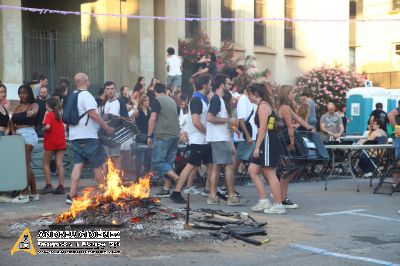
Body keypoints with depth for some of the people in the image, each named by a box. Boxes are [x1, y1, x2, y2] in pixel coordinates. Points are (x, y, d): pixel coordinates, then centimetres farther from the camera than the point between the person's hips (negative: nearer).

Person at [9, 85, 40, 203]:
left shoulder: (33, 105, -1)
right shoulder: (18, 107, 18)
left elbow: (35, 111, -26)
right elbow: (12, 122, 14)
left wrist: (32, 112, -49)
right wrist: (13, 132, -5)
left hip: (28, 134, -8)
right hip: (18, 135, 8)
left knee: (25, 164, -11)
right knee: (27, 165, 10)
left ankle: (24, 194, -12)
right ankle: (34, 193, 17)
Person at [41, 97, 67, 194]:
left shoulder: (49, 114, -9)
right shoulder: (59, 114, 10)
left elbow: (47, 126, -23)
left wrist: (43, 129, -4)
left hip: (51, 142, -5)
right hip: (61, 142, 5)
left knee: (46, 163, 9)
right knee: (60, 164, 2)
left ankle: (48, 185, 3)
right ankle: (61, 186, -2)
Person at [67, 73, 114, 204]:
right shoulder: (86, 95, -12)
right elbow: (93, 113, -21)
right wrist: (106, 127, -16)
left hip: (75, 136, 8)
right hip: (88, 136, -8)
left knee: (78, 164, 4)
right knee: (98, 165, 3)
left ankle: (72, 195, -4)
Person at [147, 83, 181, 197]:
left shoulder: (156, 101, -5)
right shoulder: (172, 101, 17)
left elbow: (153, 119, -11)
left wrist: (149, 136, -7)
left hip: (163, 136, -7)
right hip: (175, 135, 8)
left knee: (157, 161, -5)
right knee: (168, 162, 10)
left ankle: (177, 179, -17)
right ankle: (166, 189, 9)